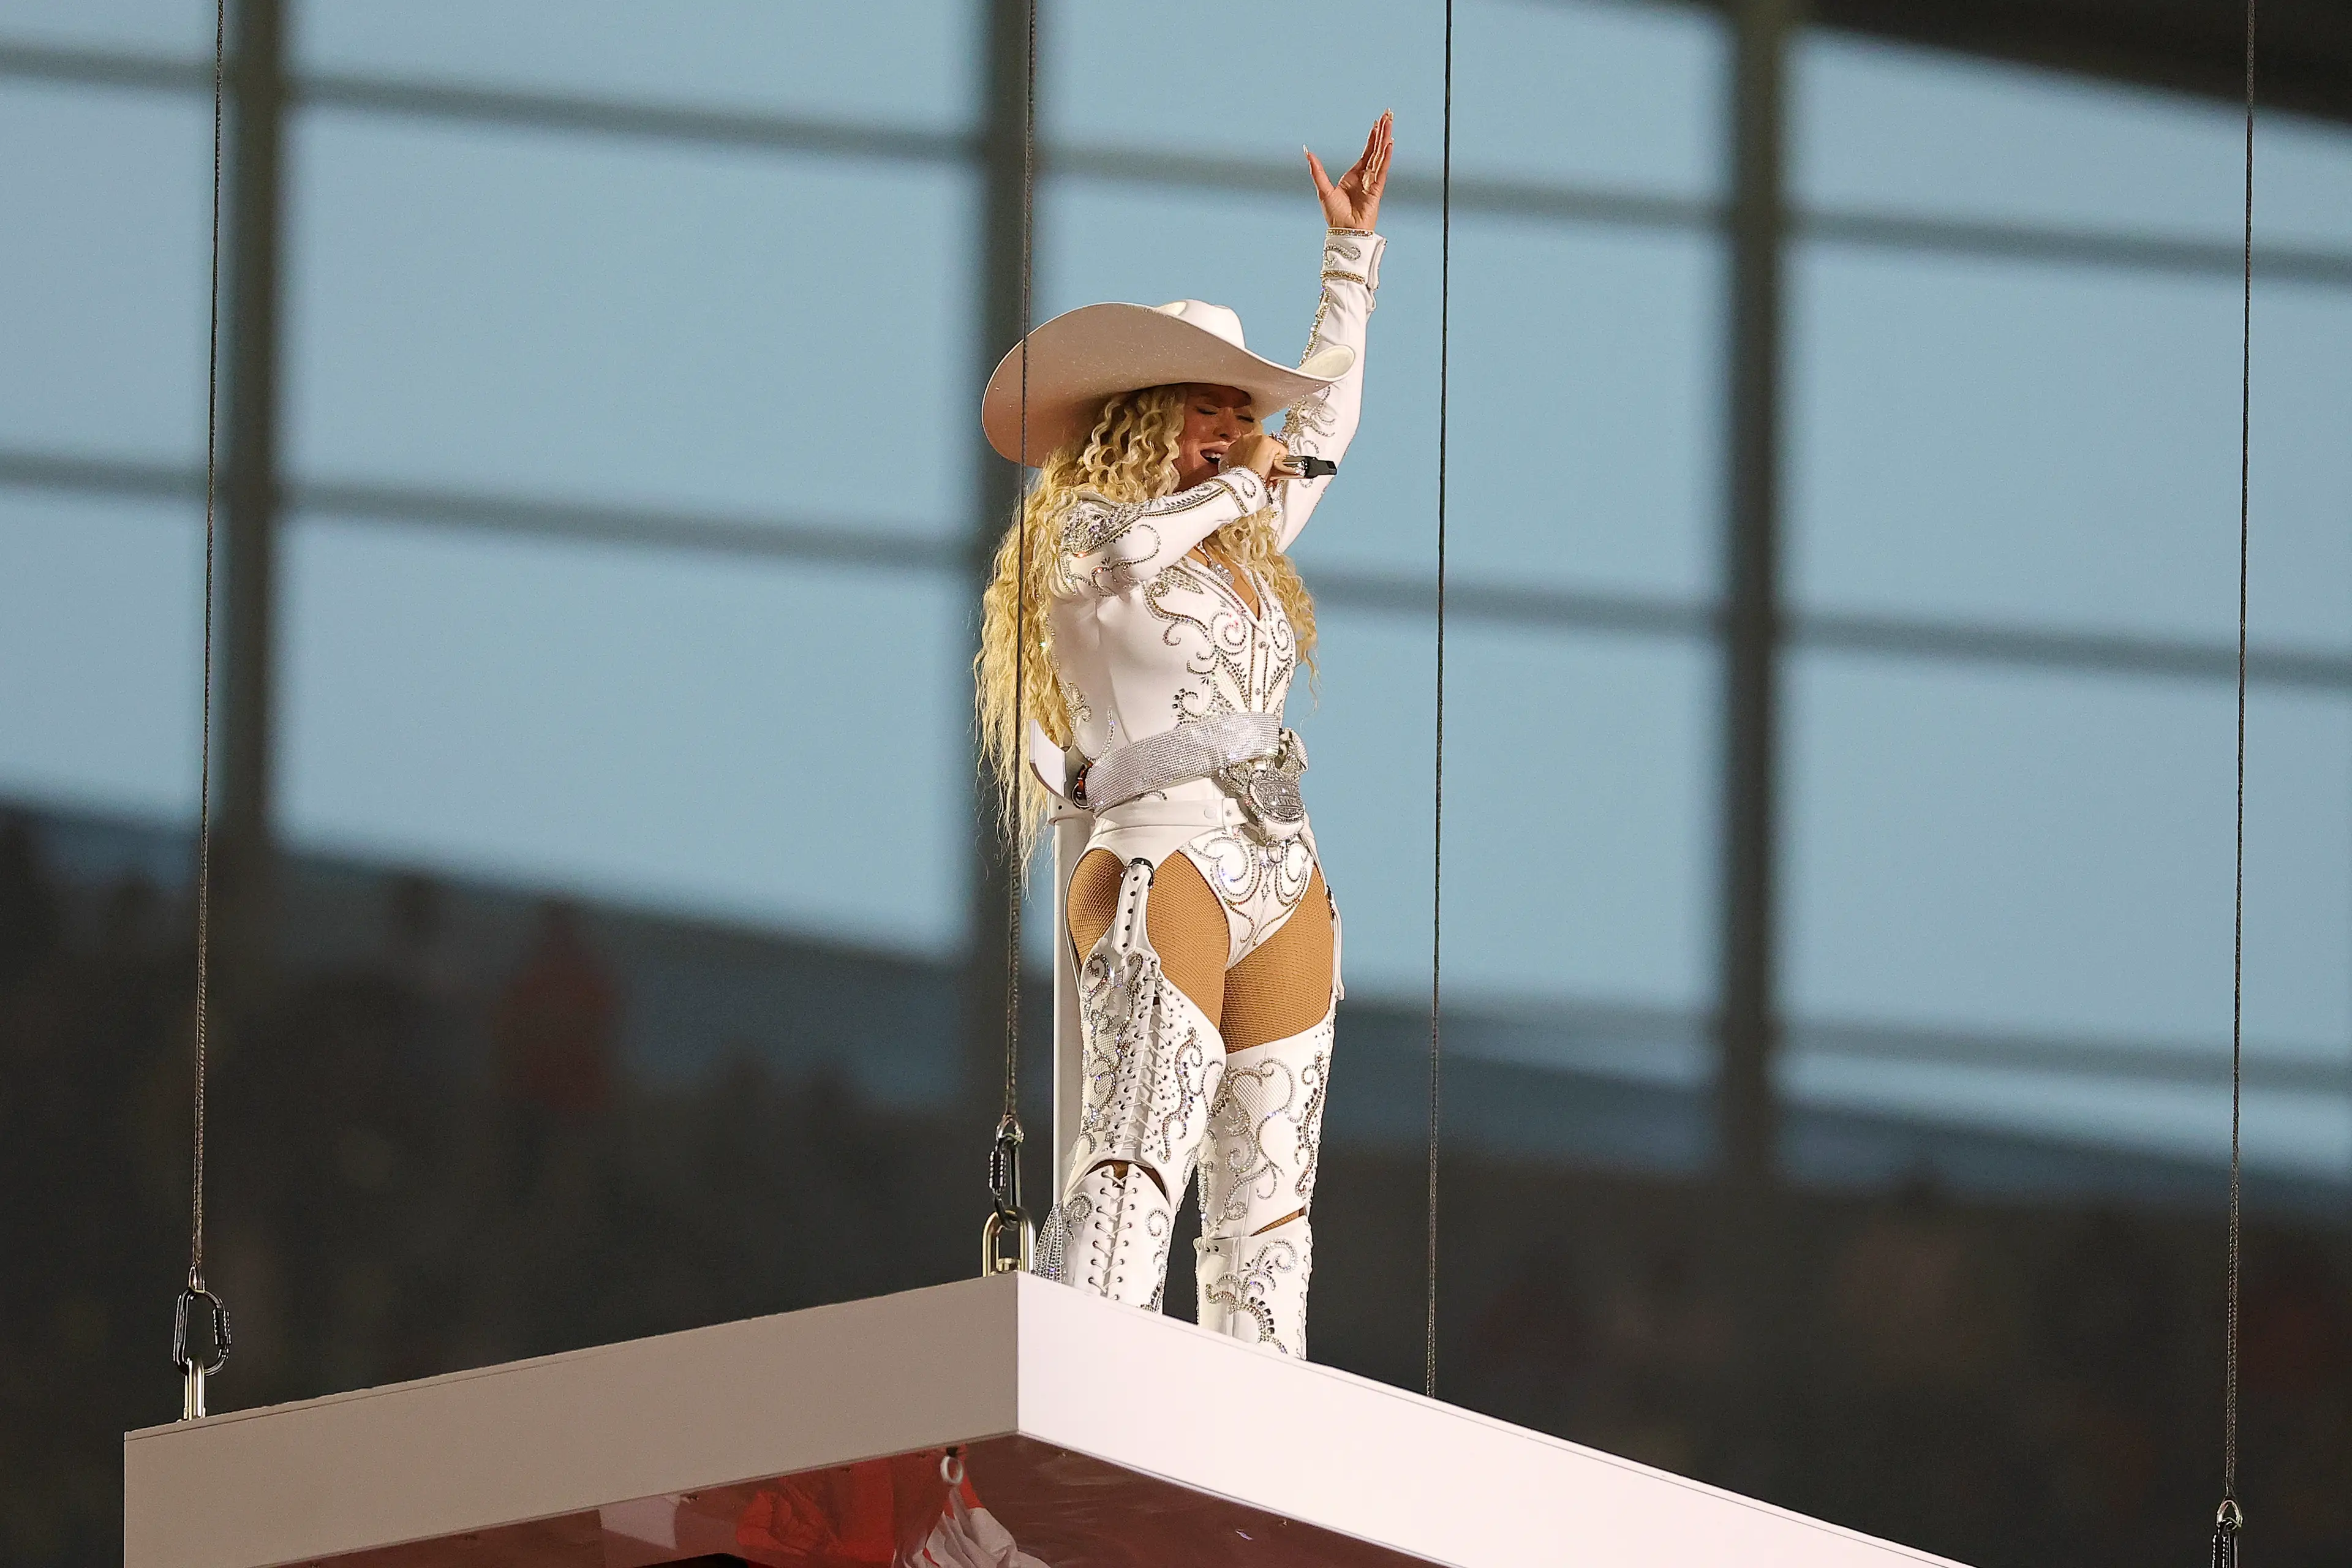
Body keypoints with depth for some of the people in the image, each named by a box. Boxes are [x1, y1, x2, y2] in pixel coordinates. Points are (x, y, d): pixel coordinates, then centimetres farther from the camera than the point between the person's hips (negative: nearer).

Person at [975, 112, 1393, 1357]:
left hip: (1283, 879, 8)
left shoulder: (1243, 550, 26)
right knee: (1141, 1153, -23)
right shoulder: (1075, 541, 6)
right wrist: (1233, 491, -2)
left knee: (1268, 1194, -2)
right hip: (1162, 852, -8)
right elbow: (1128, 553, -18)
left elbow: (1326, 416, 38)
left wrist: (1352, 252, 39)